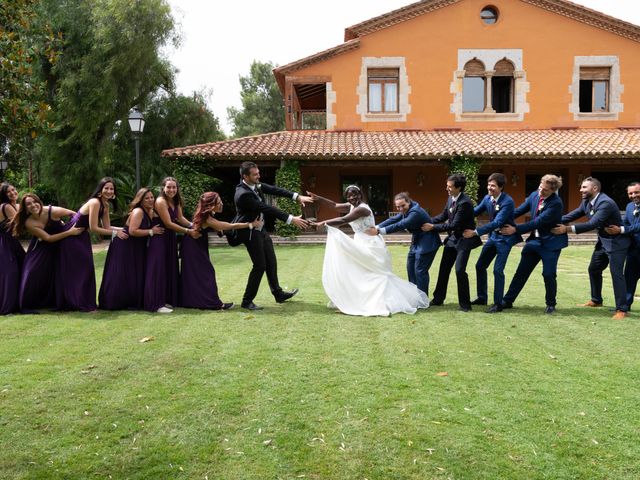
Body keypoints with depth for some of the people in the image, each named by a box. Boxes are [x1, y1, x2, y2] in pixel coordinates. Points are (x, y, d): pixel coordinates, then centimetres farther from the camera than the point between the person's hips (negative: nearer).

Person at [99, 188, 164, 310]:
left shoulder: (151, 212, 5)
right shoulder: (138, 211, -21)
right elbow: (132, 231, -29)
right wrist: (151, 231, -23)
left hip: (136, 248, 9)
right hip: (124, 246, -9)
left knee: (136, 275, 14)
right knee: (123, 276, -4)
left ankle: (132, 302, 24)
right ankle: (113, 302, 9)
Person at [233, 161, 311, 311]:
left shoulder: (255, 185, -3)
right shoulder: (243, 194, -29)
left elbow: (274, 190, -2)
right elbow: (267, 209, -29)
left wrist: (297, 197, -13)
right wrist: (291, 220, -27)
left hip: (260, 229, 9)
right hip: (251, 233, -9)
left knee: (271, 263, 16)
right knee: (260, 266, -5)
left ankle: (278, 294, 31)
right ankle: (247, 301, 7)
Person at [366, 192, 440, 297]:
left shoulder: (415, 212, -26)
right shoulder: (406, 210, 3)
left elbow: (401, 225, -33)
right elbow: (394, 220, -2)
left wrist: (379, 231, -35)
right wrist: (377, 227, -16)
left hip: (426, 243, -10)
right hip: (416, 242, 10)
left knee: (420, 271, -8)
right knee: (411, 268, 15)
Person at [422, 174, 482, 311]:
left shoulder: (464, 202, -25)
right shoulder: (451, 198, -1)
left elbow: (454, 225, -26)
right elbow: (443, 216, 11)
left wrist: (433, 227, -21)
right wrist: (428, 222, -3)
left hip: (464, 239, -8)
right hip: (452, 238, 8)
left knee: (460, 270, -14)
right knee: (444, 268, 14)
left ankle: (465, 303, 2)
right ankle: (438, 298, 29)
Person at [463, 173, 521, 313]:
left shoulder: (507, 202, -24)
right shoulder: (487, 198, -4)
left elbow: (496, 223, -30)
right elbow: (475, 211, 7)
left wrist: (475, 232, -34)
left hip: (504, 238, -7)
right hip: (493, 236, 7)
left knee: (498, 270, -9)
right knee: (480, 266, 11)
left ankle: (498, 304, 4)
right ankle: (482, 298, 26)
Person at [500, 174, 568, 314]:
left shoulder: (556, 203, -22)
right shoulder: (534, 195, -2)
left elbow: (539, 221, -26)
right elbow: (520, 210, 6)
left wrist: (515, 229, -26)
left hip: (550, 243, -6)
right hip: (534, 240, 6)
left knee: (548, 274, -2)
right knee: (521, 271, 9)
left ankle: (550, 304, 19)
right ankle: (507, 300, 15)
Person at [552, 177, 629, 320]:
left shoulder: (606, 203, -28)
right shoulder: (587, 202, 0)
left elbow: (592, 224, -35)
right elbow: (573, 215, 1)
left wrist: (567, 229, -38)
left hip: (616, 241, -9)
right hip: (603, 241, 9)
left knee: (616, 273, -11)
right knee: (594, 269, 16)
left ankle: (621, 309, -5)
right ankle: (596, 300, 33)